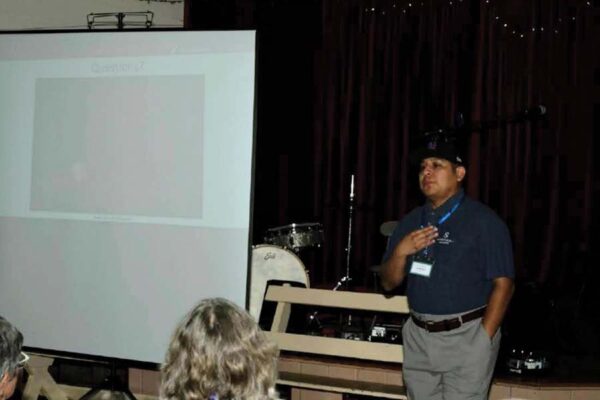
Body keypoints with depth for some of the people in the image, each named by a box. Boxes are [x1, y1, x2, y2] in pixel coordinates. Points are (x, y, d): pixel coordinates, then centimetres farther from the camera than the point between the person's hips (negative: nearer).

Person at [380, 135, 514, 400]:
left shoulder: (483, 221, -7)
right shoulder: (410, 222, 10)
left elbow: (503, 284, -10)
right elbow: (389, 283, 11)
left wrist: (483, 340, -14)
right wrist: (401, 252, -9)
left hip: (466, 338, -5)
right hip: (418, 338, 6)